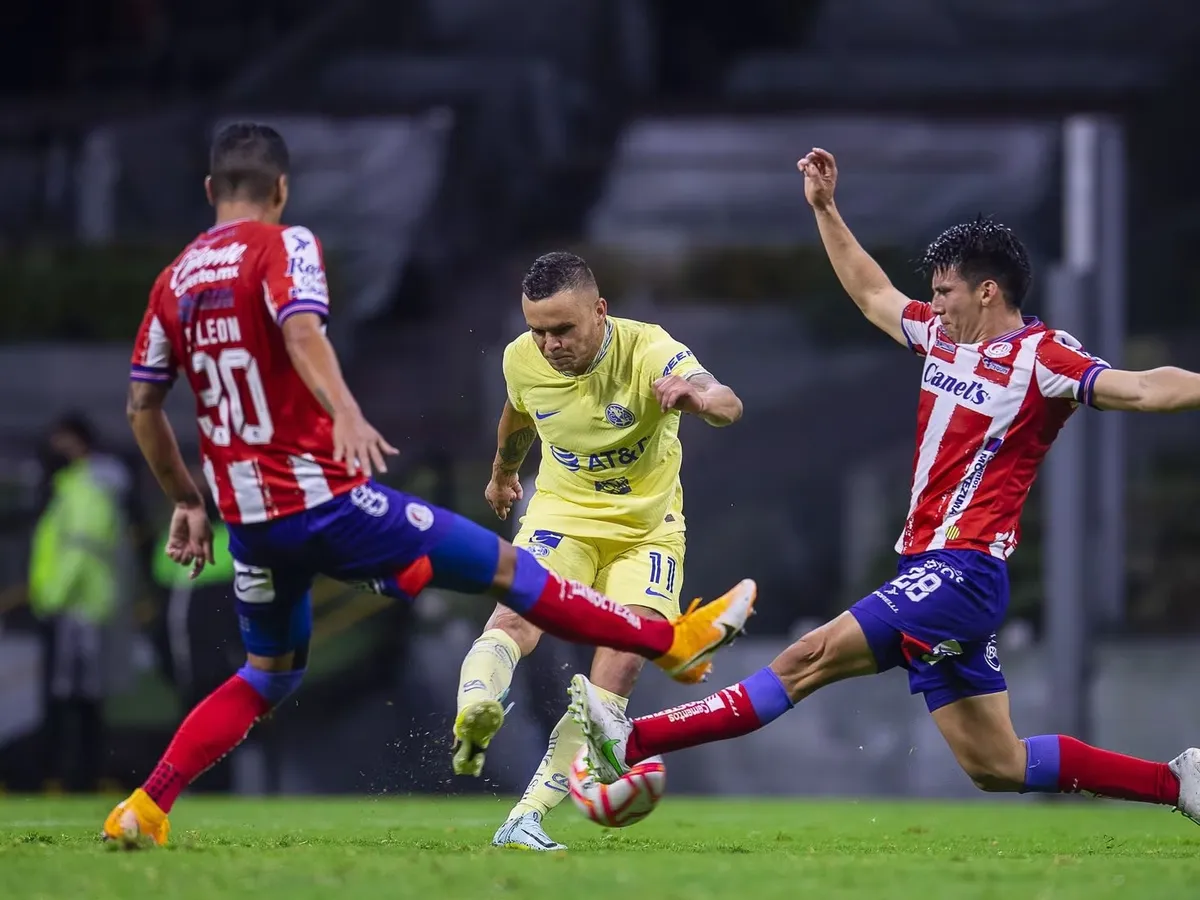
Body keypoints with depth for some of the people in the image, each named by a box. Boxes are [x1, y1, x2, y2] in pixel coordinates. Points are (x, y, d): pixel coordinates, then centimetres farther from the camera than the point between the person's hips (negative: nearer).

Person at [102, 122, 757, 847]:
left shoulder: (176, 279, 10)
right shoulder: (283, 245, -7)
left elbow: (142, 407, 14)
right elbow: (301, 330, -28)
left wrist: (188, 501, 25)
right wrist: (346, 414, -43)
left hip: (247, 516, 6)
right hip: (321, 498, -6)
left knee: (268, 675, 22)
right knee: (503, 567, 3)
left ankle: (144, 809, 11)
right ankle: (671, 643, 10)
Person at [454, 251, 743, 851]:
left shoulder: (648, 351, -24)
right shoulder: (523, 359, -10)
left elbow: (728, 405, -42)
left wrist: (698, 397, -66)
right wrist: (502, 474, 34)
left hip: (647, 528, -2)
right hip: (562, 514, 2)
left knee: (623, 661, -16)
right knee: (517, 617, -28)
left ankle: (528, 817, -16)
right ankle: (473, 714, -53)